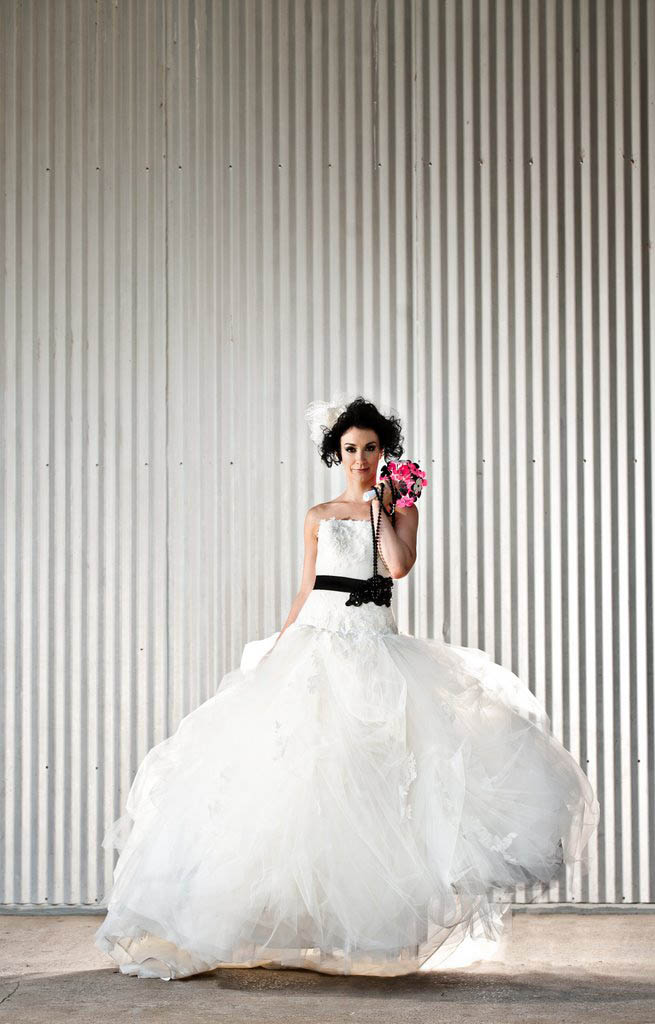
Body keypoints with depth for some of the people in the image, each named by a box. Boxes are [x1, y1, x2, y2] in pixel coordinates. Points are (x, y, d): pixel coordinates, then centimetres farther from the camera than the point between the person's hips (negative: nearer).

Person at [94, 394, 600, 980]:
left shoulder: (401, 509, 10)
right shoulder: (319, 517, 13)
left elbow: (400, 565, -9)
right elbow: (307, 589, 15)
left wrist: (379, 505, -1)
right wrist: (278, 646, 9)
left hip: (377, 644, -1)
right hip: (318, 640, 1)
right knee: (308, 766, -6)